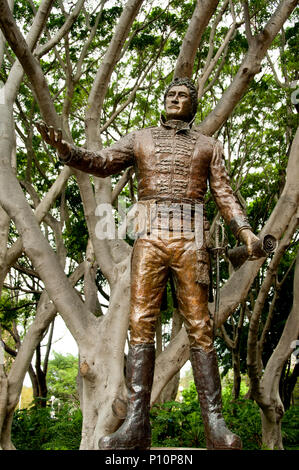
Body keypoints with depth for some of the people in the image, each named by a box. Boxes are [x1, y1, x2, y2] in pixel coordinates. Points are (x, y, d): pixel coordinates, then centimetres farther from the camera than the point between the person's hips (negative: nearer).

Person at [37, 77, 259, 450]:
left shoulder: (208, 146, 21)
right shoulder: (140, 139, 21)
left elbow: (224, 195, 13)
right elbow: (103, 163, 7)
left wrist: (245, 231, -3)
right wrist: (65, 148, -11)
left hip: (190, 240, 0)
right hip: (149, 239, 1)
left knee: (199, 327, -7)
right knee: (141, 325, -9)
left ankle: (214, 423, -7)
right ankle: (136, 423, -11)